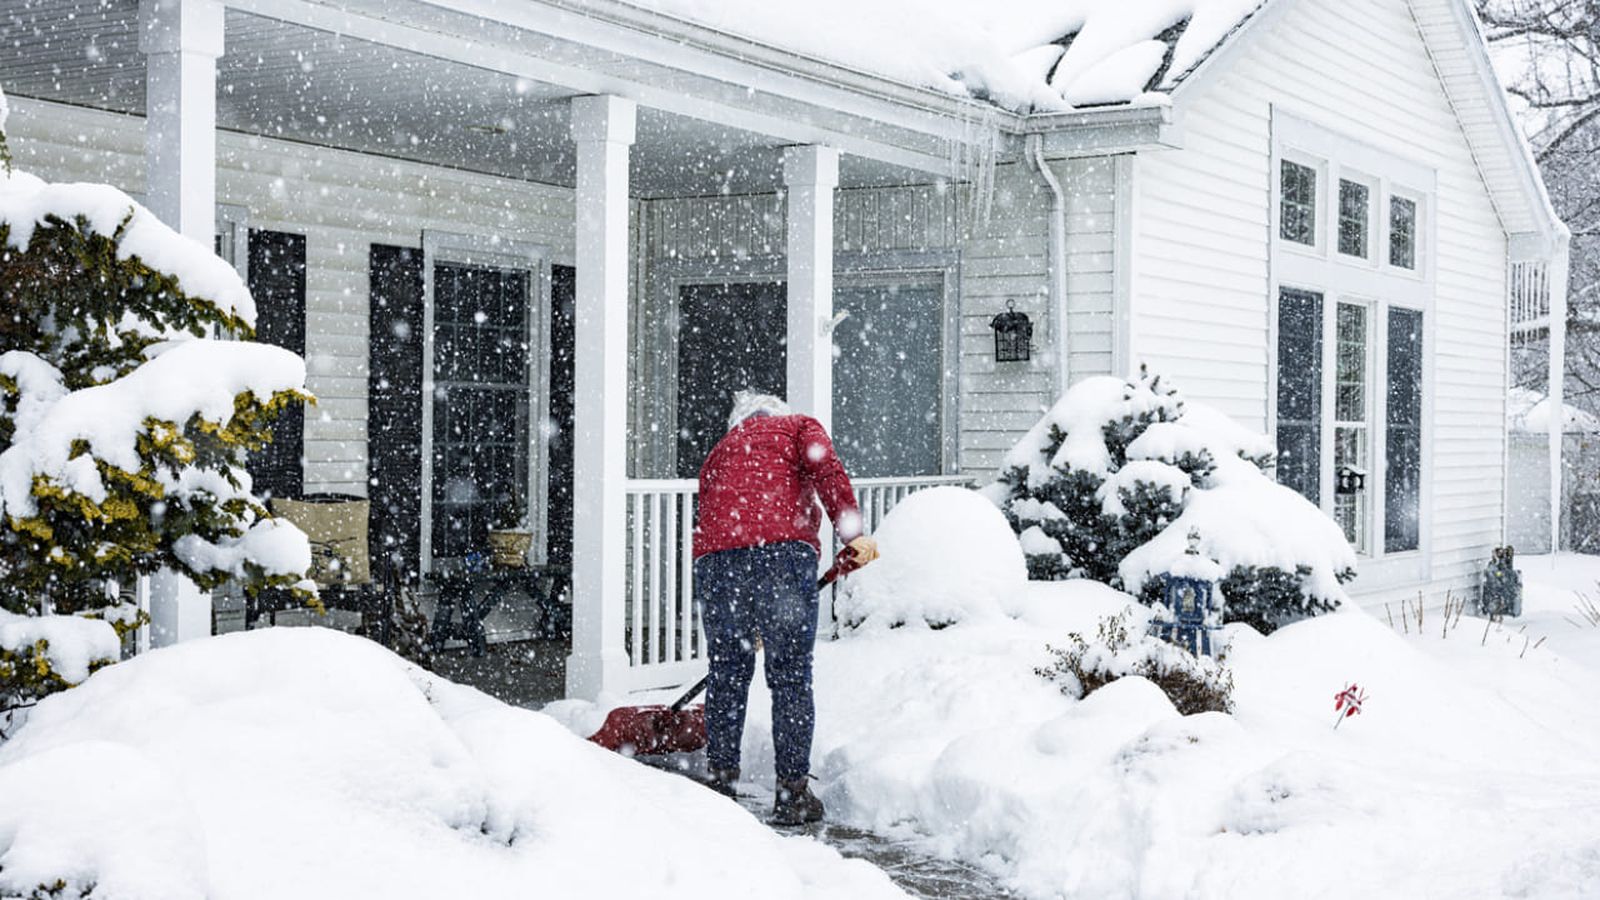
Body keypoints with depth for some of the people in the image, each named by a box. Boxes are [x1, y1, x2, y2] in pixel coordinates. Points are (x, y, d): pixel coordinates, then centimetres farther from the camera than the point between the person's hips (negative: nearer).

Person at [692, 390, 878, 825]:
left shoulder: (719, 451, 35)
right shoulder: (798, 426, 23)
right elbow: (825, 466, -1)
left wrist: (746, 622, 40)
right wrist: (852, 533, -10)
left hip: (716, 557, 4)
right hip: (782, 549, -4)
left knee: (727, 671, 16)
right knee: (791, 675, 4)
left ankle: (721, 780, 23)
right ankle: (792, 793, 9)